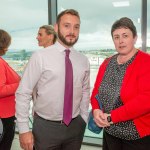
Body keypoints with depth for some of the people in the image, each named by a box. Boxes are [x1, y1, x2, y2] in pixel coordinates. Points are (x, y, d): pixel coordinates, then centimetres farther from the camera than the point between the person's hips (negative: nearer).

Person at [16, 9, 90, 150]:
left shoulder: (83, 60, 1)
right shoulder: (40, 56, -12)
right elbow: (23, 94, -11)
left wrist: (83, 120, 9)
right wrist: (24, 129, -11)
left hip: (75, 126, 4)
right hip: (46, 127, -3)